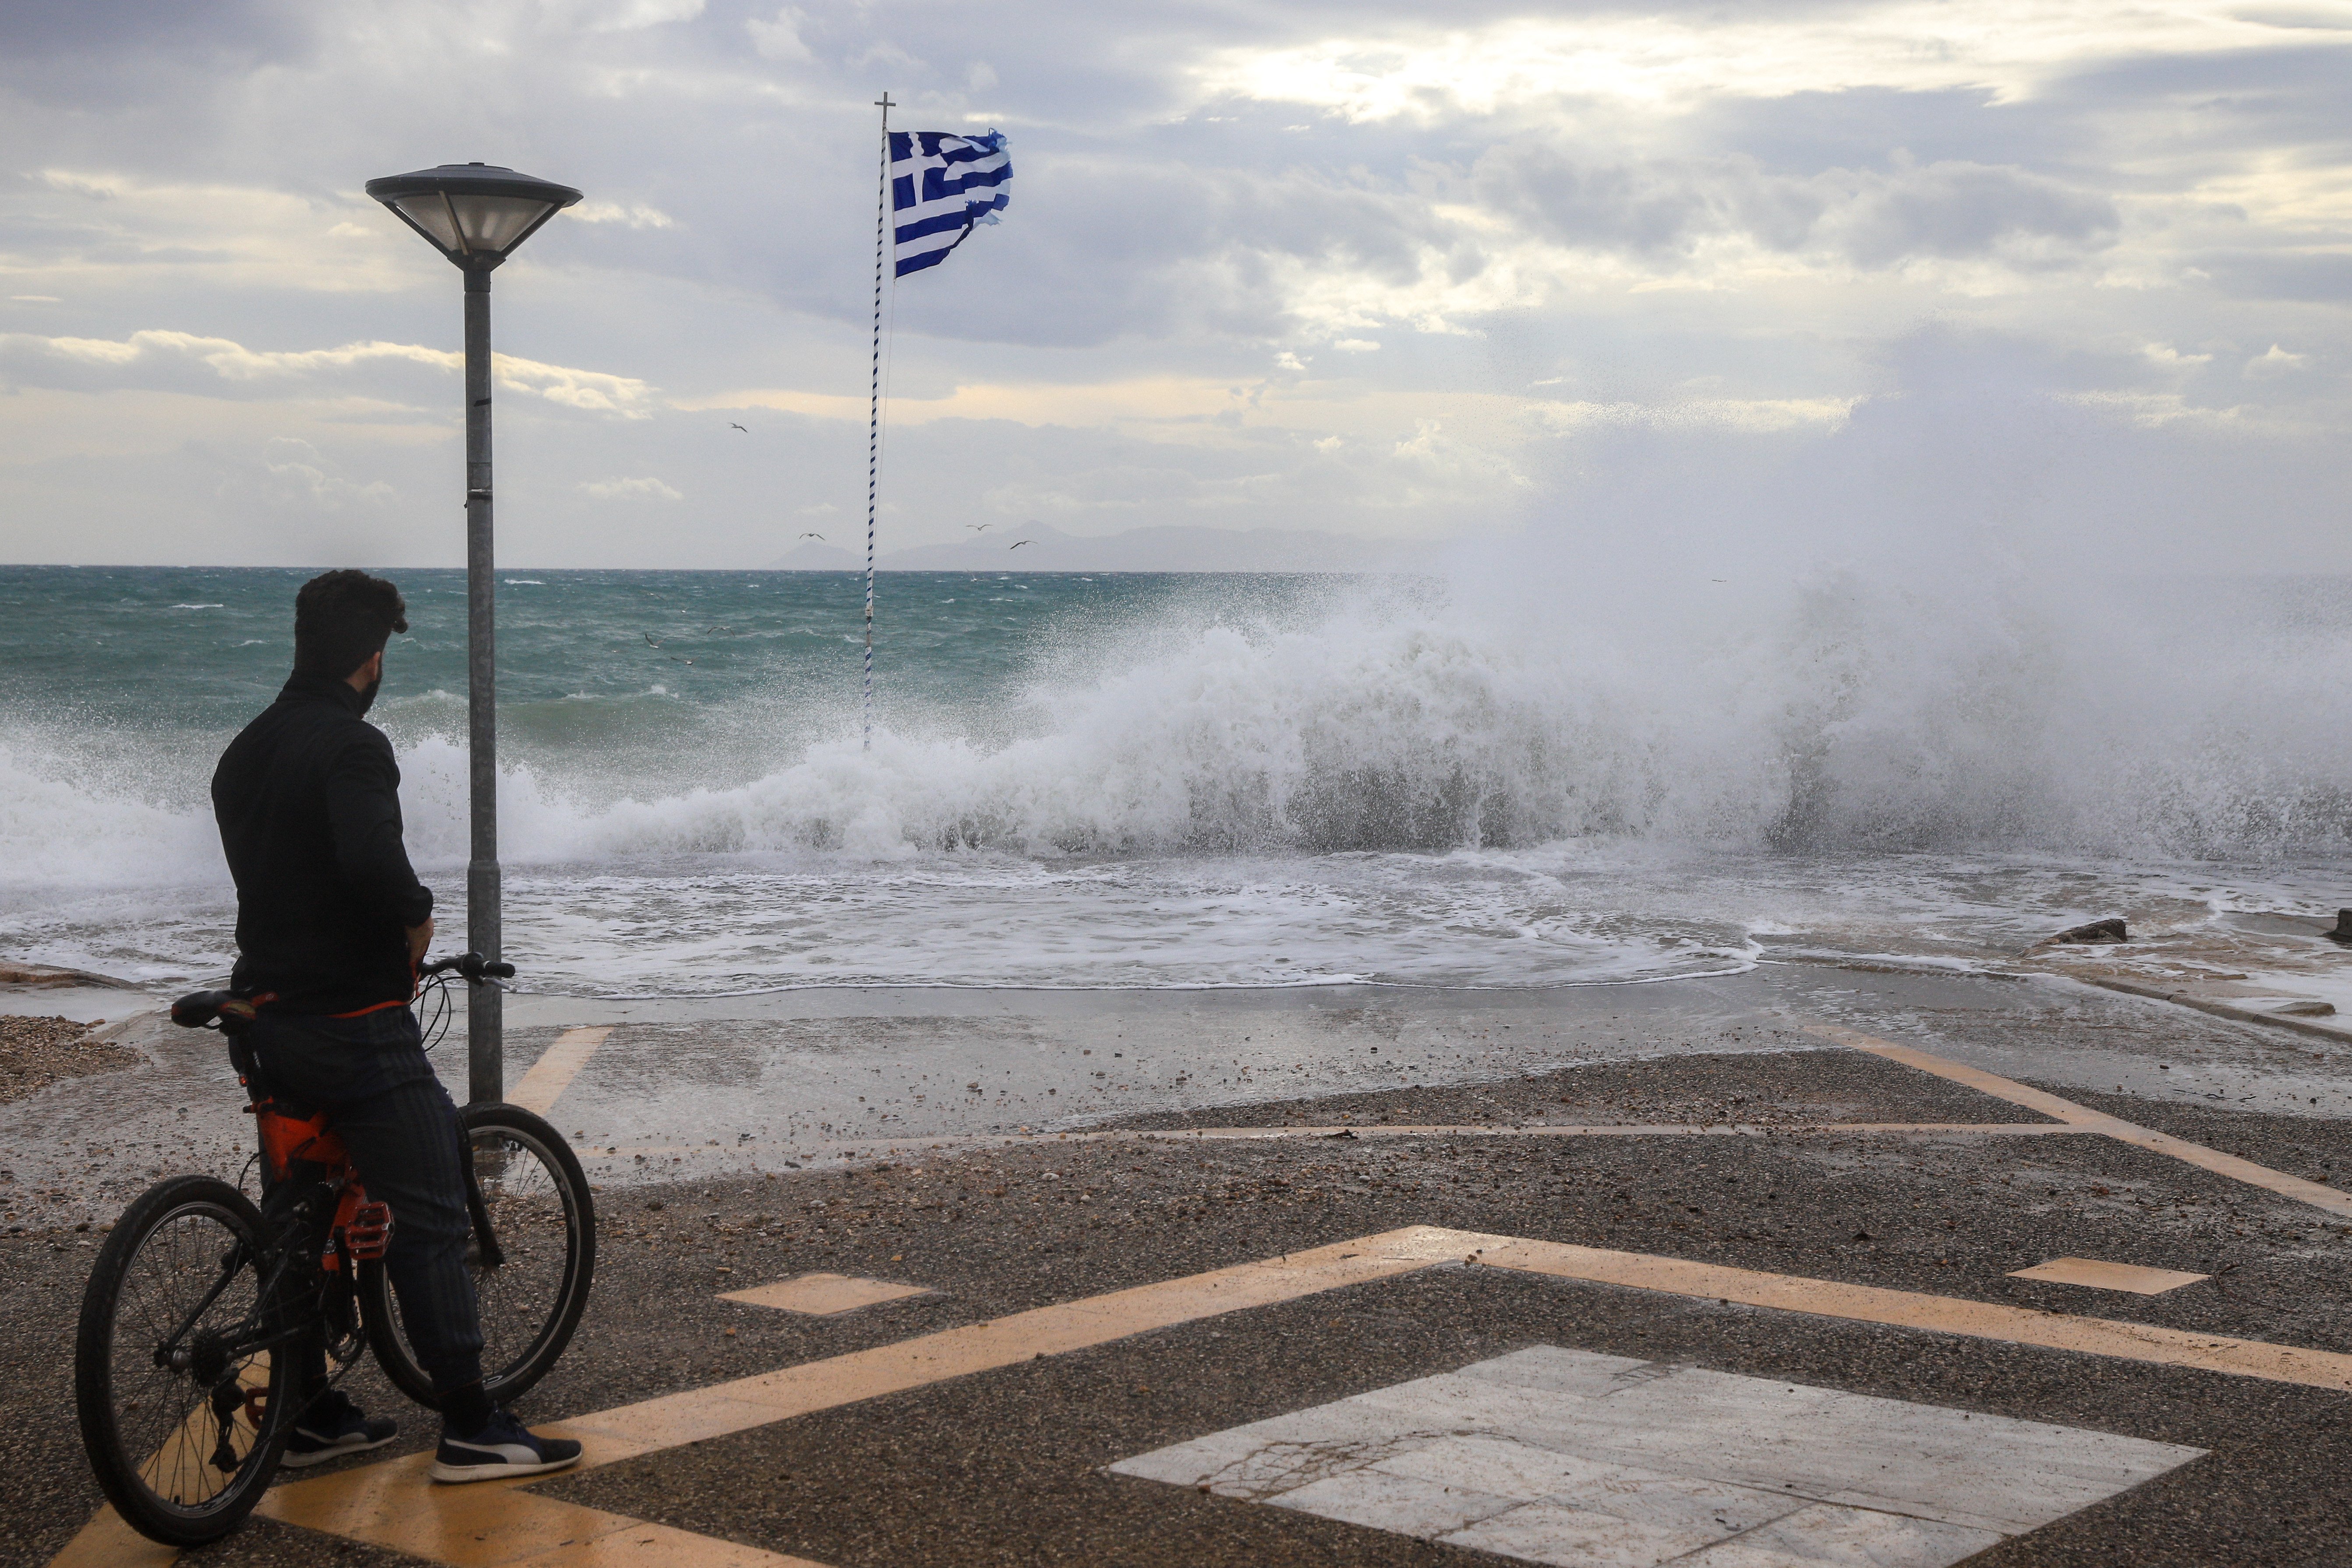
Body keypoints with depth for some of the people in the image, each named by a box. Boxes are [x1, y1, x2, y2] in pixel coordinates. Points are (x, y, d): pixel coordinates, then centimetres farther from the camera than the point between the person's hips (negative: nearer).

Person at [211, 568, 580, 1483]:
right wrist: (417, 918, -13)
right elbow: (373, 861, -33)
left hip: (272, 1019, 9)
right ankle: (469, 1428, -1)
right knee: (430, 1220, -4)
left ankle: (309, 1415, 25)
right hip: (356, 1022, -9)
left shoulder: (244, 754, 12)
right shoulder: (352, 746, -17)